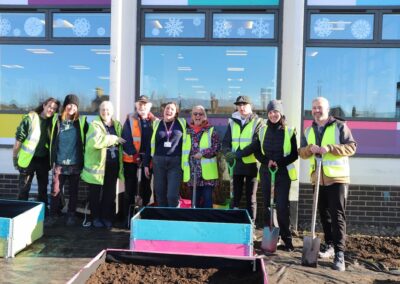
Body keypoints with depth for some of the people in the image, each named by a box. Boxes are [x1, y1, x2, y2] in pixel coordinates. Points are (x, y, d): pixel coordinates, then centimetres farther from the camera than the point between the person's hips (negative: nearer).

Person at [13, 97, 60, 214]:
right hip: (28, 159, -4)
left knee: (43, 188, 16)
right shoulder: (30, 118, -12)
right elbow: (19, 139, -9)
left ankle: (43, 211, 29)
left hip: (43, 160, 4)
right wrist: (15, 157, -6)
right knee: (24, 188, 4)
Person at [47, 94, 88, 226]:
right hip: (60, 162, 1)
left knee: (73, 191, 8)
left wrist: (84, 160, 2)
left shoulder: (82, 121, 2)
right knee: (56, 190, 0)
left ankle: (71, 216, 19)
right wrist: (52, 160, 4)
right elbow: (53, 141, 9)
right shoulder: (57, 120, 5)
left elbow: (86, 141, 6)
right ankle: (53, 215, 12)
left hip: (75, 163, 0)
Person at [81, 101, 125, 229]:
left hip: (113, 164, 4)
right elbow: (96, 141, -23)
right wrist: (114, 139, -18)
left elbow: (121, 143, 16)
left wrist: (120, 163, 5)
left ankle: (107, 217, 21)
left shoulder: (117, 125, 12)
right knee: (95, 193, 5)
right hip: (98, 164, -4)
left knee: (110, 193, 10)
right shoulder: (94, 125, -4)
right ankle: (96, 217, 18)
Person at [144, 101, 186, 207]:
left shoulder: (182, 124, 3)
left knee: (172, 195, -7)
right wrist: (146, 164, 7)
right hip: (158, 162, 2)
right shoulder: (156, 124, 7)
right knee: (160, 195, 8)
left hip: (175, 162, -2)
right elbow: (150, 145, 9)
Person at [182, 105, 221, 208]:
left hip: (207, 172, -3)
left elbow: (217, 147, -6)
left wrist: (203, 153, -15)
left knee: (207, 199, 0)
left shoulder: (211, 130, 2)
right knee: (195, 199, 10)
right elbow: (183, 150, 13)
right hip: (192, 172, 3)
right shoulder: (187, 131, 12)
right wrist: (183, 167, 6)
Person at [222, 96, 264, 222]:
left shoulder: (257, 122, -2)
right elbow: (226, 142, 8)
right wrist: (228, 153, -13)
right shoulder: (233, 122, 10)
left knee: (251, 198, 6)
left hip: (251, 164, -4)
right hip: (236, 164, 4)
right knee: (235, 197, 12)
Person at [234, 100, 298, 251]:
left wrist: (279, 163, -14)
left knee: (282, 206, -7)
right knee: (267, 205, 6)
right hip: (266, 173, 3)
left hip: (283, 173, -3)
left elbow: (294, 154, 0)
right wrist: (266, 161, -8)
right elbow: (256, 151, 10)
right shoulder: (263, 130, 7)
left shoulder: (289, 131, -1)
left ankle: (287, 240, 4)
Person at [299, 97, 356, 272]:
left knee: (337, 215, -9)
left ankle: (339, 253, -9)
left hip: (337, 177, -5)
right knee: (324, 214, 13)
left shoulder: (339, 126, -2)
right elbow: (301, 152, 10)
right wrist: (310, 148, -12)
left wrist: (330, 148, -21)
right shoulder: (308, 131, 13)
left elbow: (351, 147, -8)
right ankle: (329, 245, 27)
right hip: (318, 178, 5)